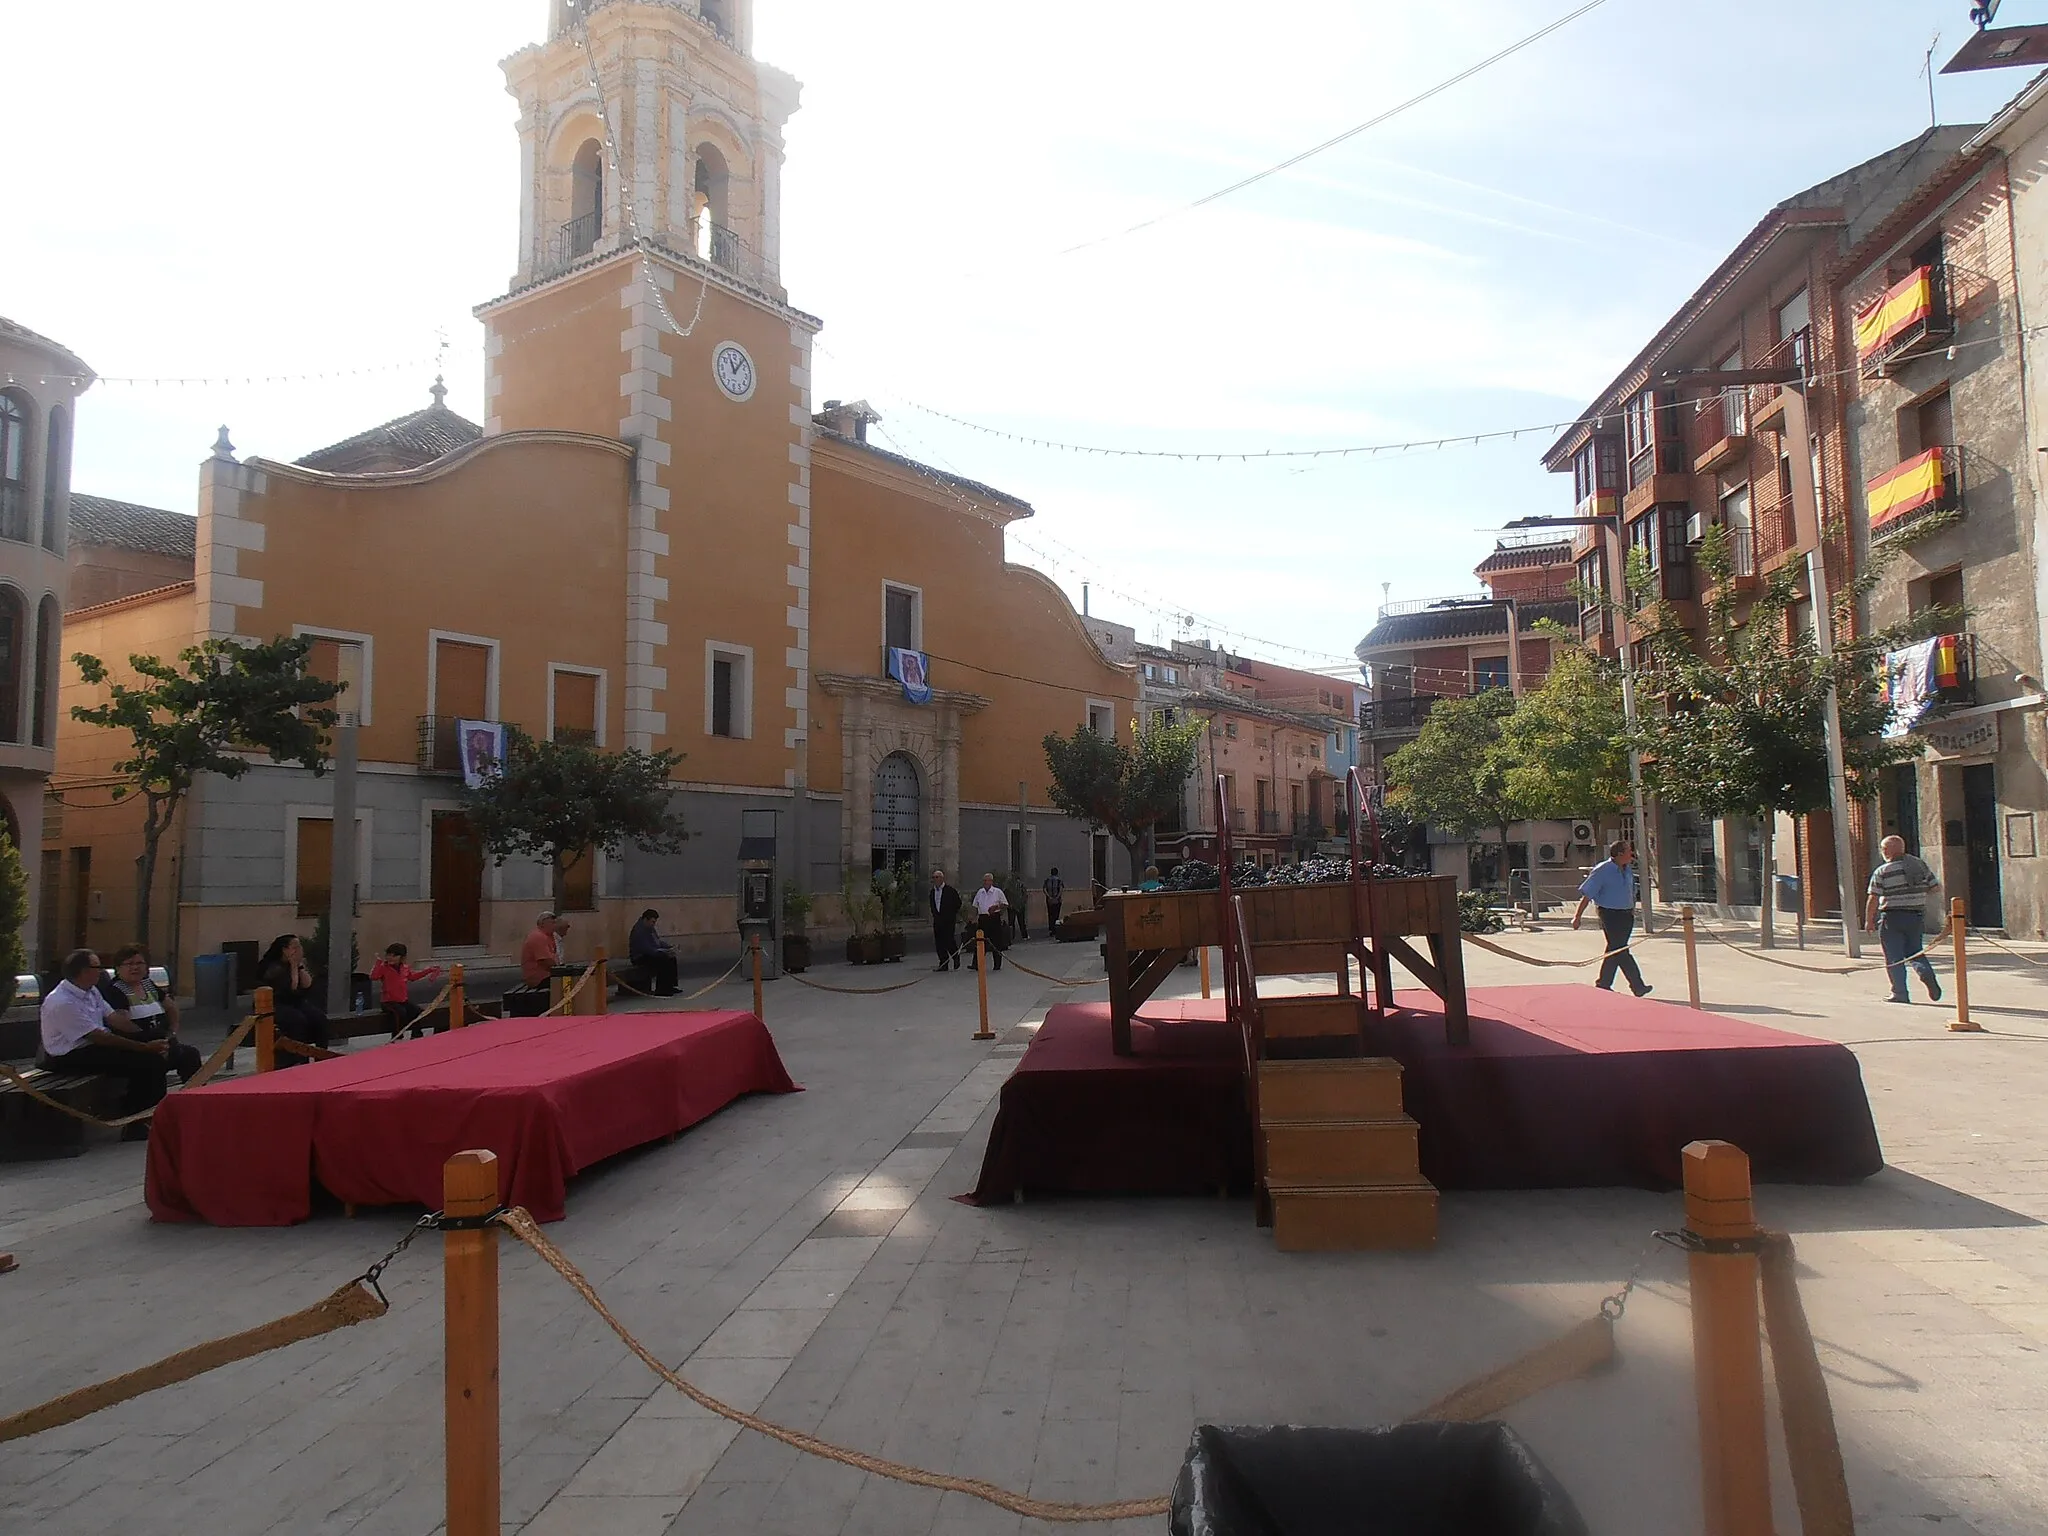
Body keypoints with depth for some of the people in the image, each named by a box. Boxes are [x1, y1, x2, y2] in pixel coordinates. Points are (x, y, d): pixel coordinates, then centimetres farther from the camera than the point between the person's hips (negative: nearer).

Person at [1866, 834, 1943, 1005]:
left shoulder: (1882, 872, -9)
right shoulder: (1920, 864, 4)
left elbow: (1873, 899, -10)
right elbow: (1936, 887, 8)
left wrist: (1869, 920, 1)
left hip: (1892, 917, -5)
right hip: (1916, 916, 5)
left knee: (1894, 958, 3)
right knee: (1915, 951, 19)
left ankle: (1900, 994, 2)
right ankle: (1926, 971, -10)